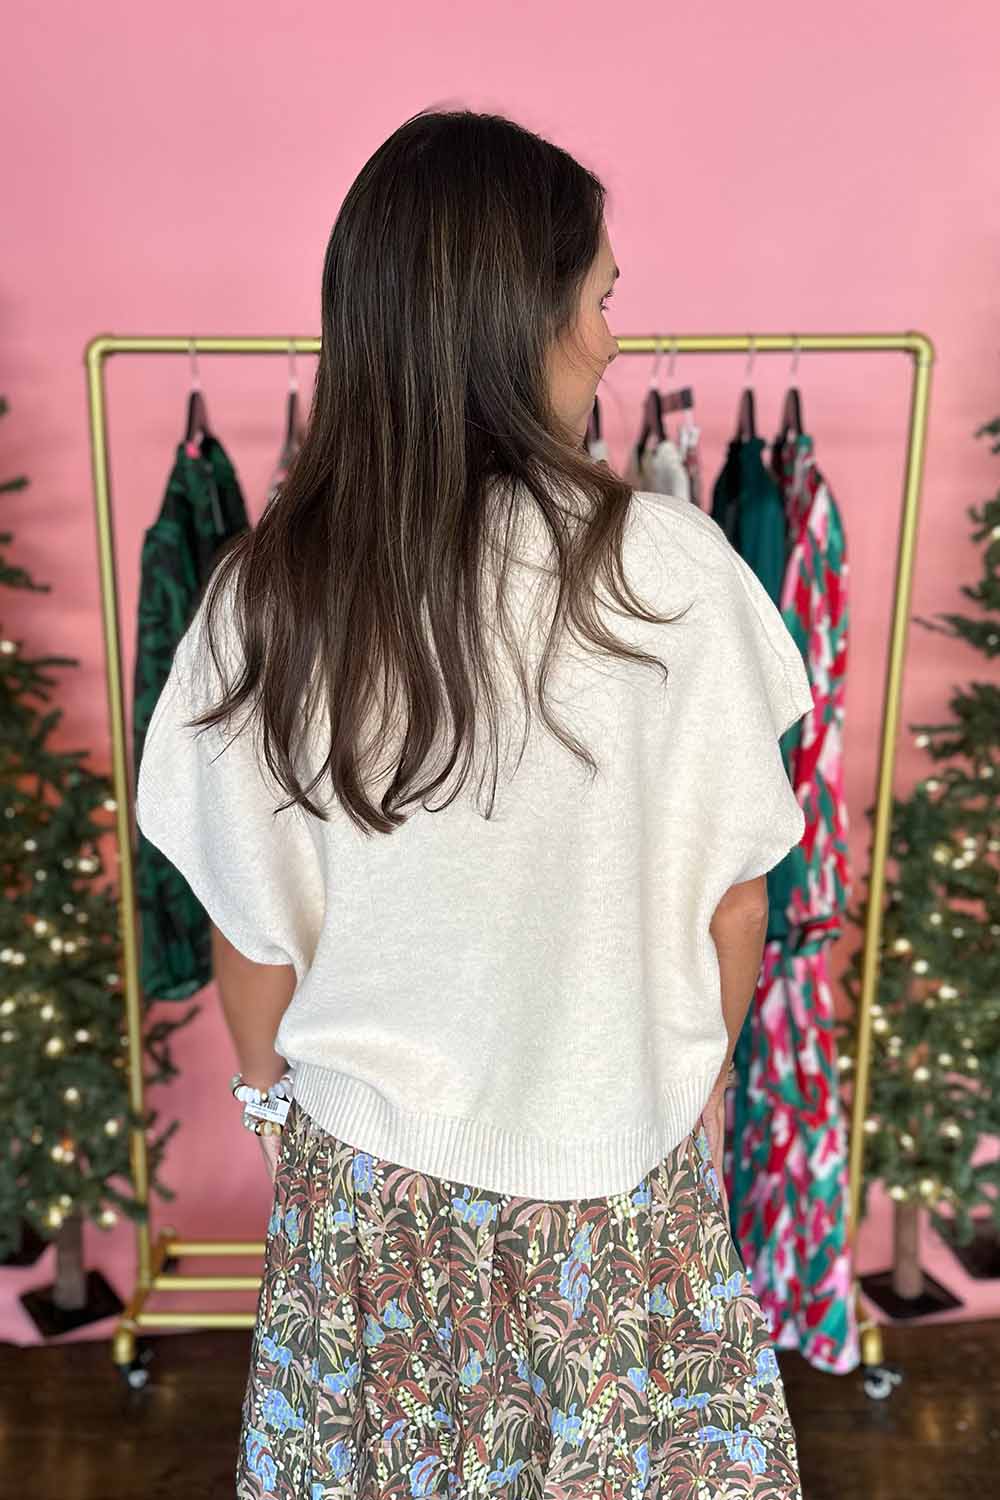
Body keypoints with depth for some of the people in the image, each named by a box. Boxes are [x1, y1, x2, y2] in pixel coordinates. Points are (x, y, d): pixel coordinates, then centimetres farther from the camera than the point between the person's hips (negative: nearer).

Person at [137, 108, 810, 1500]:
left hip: (368, 1175, 2)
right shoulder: (671, 564, -21)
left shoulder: (265, 596, -17)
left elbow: (254, 929, -7)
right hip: (623, 1172, -1)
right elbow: (733, 889, -11)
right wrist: (699, 1071, 9)